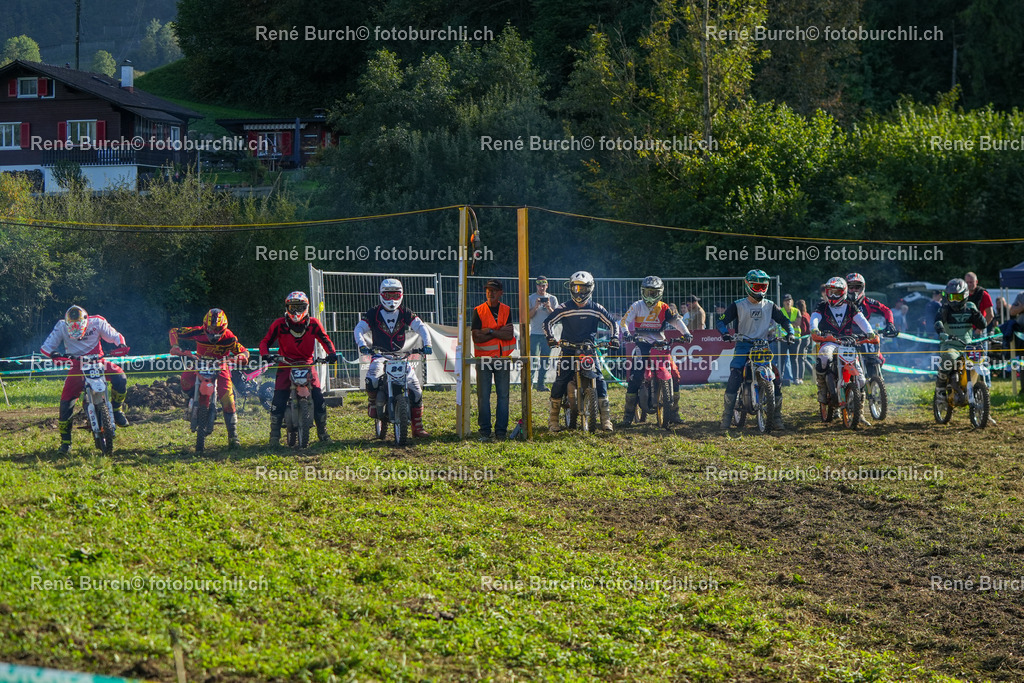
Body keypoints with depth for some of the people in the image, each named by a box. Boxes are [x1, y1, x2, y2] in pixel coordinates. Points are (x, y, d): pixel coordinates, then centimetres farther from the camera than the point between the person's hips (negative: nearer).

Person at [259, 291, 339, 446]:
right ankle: (275, 434, -3)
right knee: (278, 400, -13)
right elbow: (265, 341, 0)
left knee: (318, 397, -9)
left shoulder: (313, 323, 1)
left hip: (307, 365, 1)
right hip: (286, 366, -1)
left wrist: (331, 353, -9)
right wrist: (265, 354, -20)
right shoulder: (279, 324, -3)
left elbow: (325, 339, 9)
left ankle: (322, 432, 7)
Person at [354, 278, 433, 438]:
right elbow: (359, 329, -6)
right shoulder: (374, 314, 0)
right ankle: (373, 402, 2)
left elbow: (420, 327, 1)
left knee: (415, 386, -10)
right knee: (372, 380, -33)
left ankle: (417, 427, -2)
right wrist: (362, 345, -25)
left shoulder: (405, 313, 5)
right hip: (379, 355, -2)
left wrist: (426, 344, -17)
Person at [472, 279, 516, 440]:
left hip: (503, 359, 2)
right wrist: (500, 332, -8)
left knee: (503, 395, 1)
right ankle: (484, 430, 2)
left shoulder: (506, 310, 8)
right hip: (484, 358, -2)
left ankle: (501, 430, 6)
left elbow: (509, 335, -5)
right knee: (483, 395, -3)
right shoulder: (478, 311, 3)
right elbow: (476, 337, -8)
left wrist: (490, 331, -11)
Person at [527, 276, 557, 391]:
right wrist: (535, 307, -17)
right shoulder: (531, 298, 5)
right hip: (535, 333, -2)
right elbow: (528, 316, -1)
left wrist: (549, 308, -14)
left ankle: (541, 384, 10)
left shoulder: (552, 299, 10)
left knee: (545, 360, 4)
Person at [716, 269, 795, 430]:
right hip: (743, 345, -2)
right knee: (734, 378, -20)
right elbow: (722, 321, 1)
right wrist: (725, 333, -20)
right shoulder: (738, 305, 4)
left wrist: (790, 332, -4)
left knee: (776, 377, -12)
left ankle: (776, 418, -3)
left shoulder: (770, 306, 12)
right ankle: (726, 417, -14)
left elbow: (784, 320, 16)